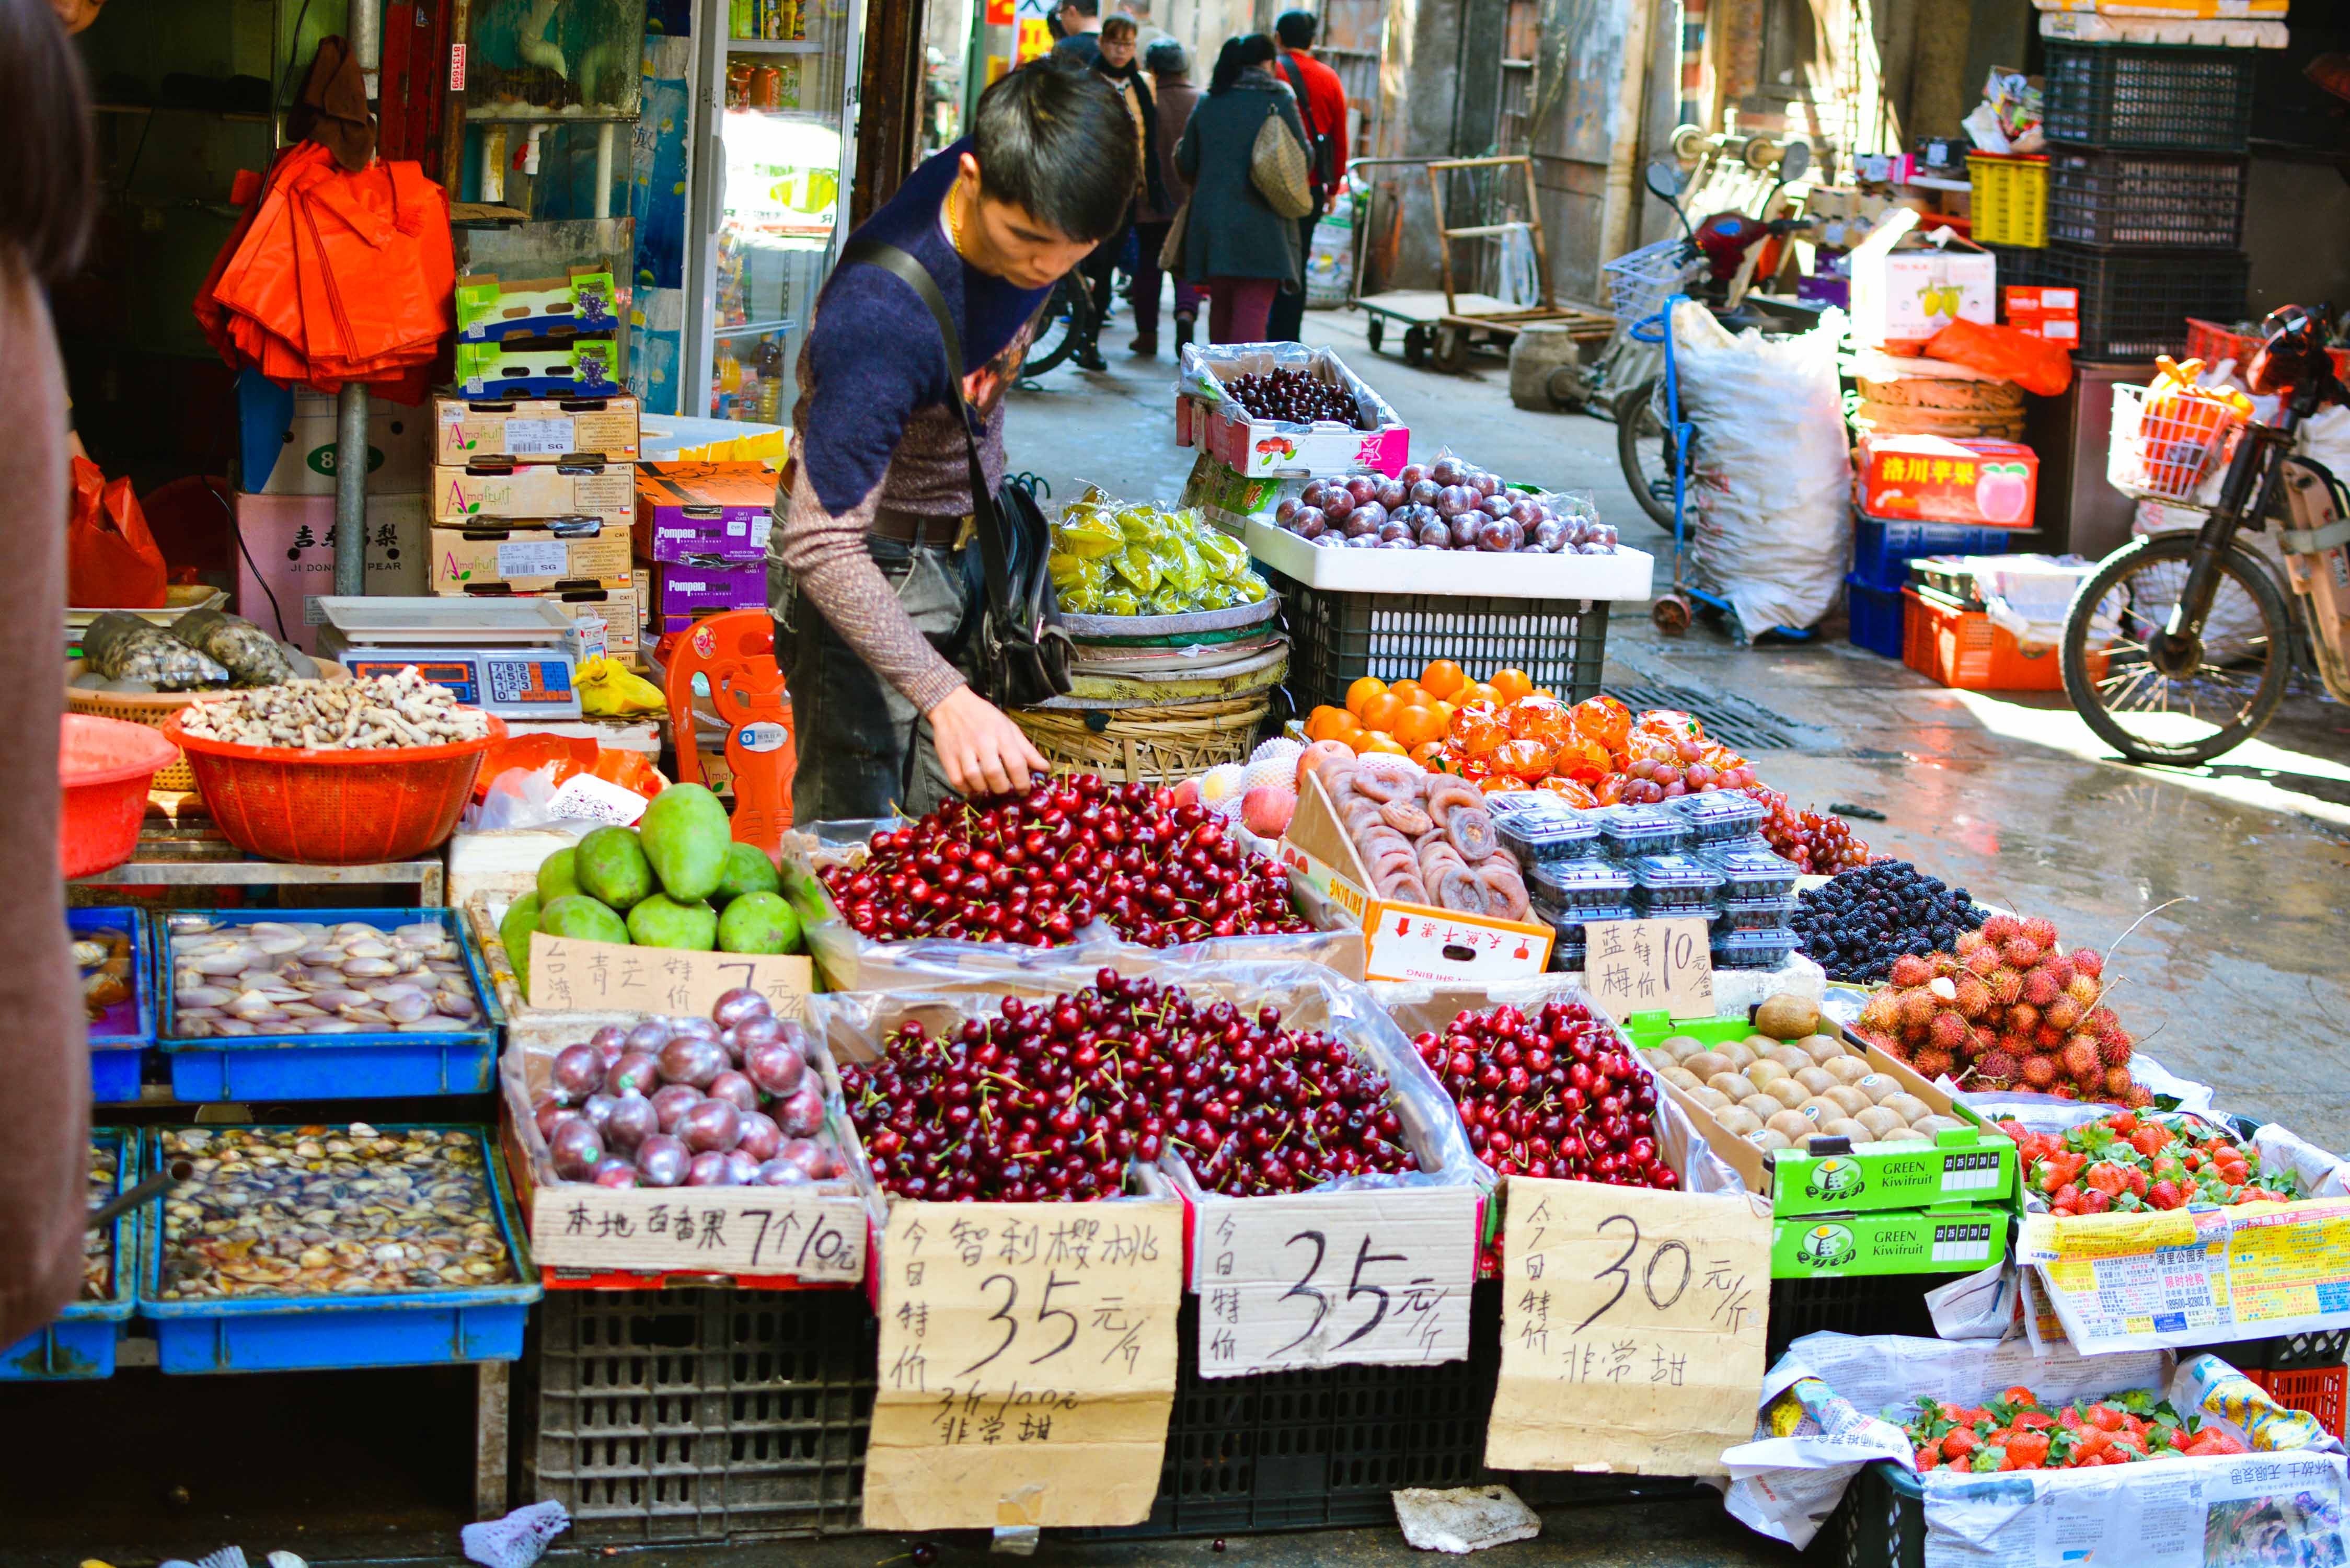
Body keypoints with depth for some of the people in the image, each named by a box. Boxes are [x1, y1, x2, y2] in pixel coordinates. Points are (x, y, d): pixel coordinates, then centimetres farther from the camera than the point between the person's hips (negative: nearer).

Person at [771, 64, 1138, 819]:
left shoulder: (1020, 192, -16)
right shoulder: (881, 315, -39)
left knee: (944, 814, 12)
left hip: (970, 541, 7)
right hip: (870, 565, -7)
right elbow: (823, 547, -36)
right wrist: (945, 697, -44)